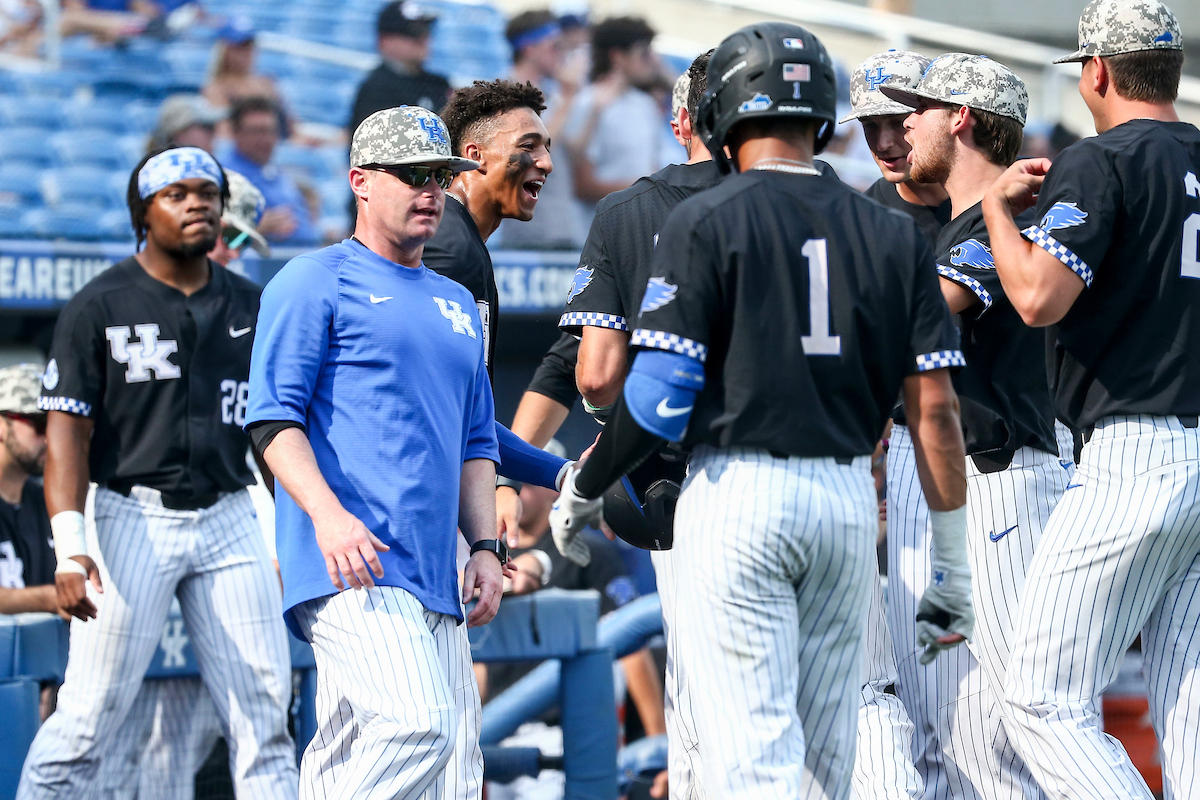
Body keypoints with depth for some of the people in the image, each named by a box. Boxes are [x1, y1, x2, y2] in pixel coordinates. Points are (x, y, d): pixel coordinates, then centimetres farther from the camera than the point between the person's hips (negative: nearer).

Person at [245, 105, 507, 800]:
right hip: (354, 571, -8)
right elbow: (274, 417, -6)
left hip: (435, 580, 8)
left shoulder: (457, 305, 26)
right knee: (418, 724, -26)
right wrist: (328, 514, -21)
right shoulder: (316, 282, 2)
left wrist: (485, 545, 12)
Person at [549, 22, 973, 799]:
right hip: (849, 496, 5)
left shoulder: (707, 221, -5)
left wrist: (582, 489, 7)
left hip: (738, 494, -5)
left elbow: (659, 394, -10)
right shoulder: (892, 234, 8)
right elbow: (936, 406, 5)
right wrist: (955, 563, 10)